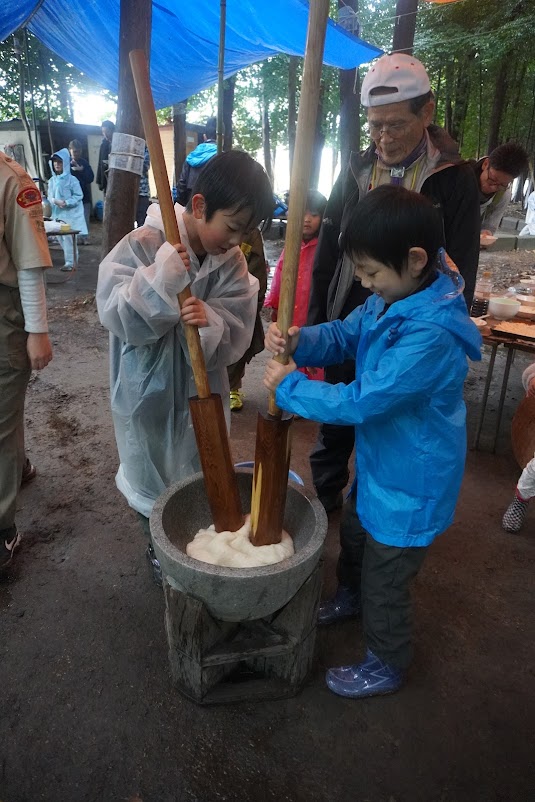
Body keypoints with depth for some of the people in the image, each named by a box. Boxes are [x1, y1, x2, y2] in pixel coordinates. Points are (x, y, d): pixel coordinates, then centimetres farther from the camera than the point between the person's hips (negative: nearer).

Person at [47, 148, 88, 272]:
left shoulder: (71, 179, -8)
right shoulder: (52, 180, 7)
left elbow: (79, 196, -9)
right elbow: (50, 196, 11)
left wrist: (66, 202, -19)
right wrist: (54, 201, -12)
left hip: (70, 213, -6)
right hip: (57, 213, 6)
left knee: (68, 237, -8)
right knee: (61, 237, 10)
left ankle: (70, 262, -1)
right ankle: (69, 260, 23)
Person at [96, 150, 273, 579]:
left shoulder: (232, 260, -7)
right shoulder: (142, 245, -18)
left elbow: (238, 326, -13)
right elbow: (115, 314, -22)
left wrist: (211, 321, -35)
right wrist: (158, 282, -37)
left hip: (202, 386, 3)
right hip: (148, 388, -3)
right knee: (152, 472, 18)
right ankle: (158, 546, 46)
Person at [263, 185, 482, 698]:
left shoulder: (432, 334, -35)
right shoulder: (392, 300, -7)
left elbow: (361, 402, -33)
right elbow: (343, 336, 1)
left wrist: (290, 387, -22)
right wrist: (296, 340, -20)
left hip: (410, 482, -9)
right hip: (378, 460, 9)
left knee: (384, 582, 12)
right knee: (354, 535, 31)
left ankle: (387, 666, 40)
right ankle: (348, 599, 61)